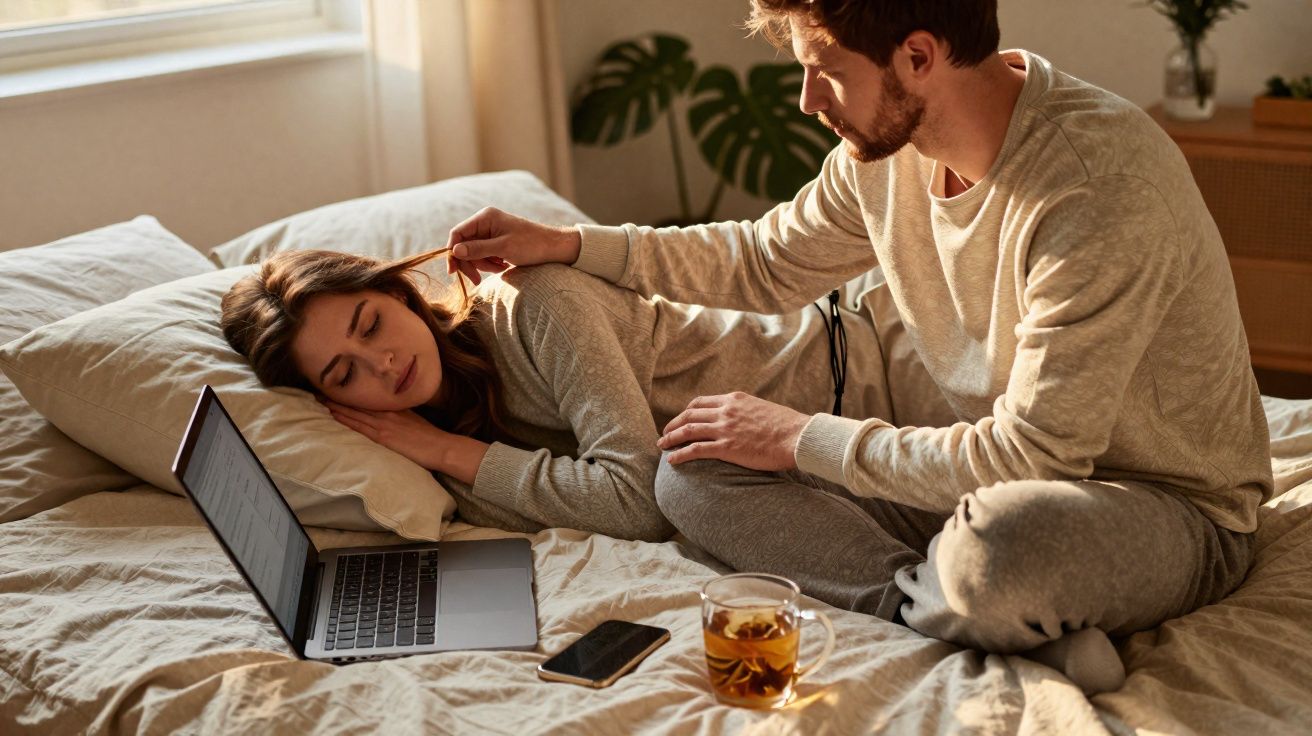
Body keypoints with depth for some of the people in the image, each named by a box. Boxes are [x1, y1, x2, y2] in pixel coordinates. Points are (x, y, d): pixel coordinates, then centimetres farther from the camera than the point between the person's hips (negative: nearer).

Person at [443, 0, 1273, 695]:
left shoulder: (1102, 177, -29)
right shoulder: (887, 143, -4)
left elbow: (1033, 458, -28)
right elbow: (767, 262, 16)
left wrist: (805, 438, -18)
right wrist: (566, 244, 8)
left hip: (1173, 507, -8)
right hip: (997, 480, 8)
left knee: (1001, 544, -45)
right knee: (693, 473, -7)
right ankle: (1030, 624, -16)